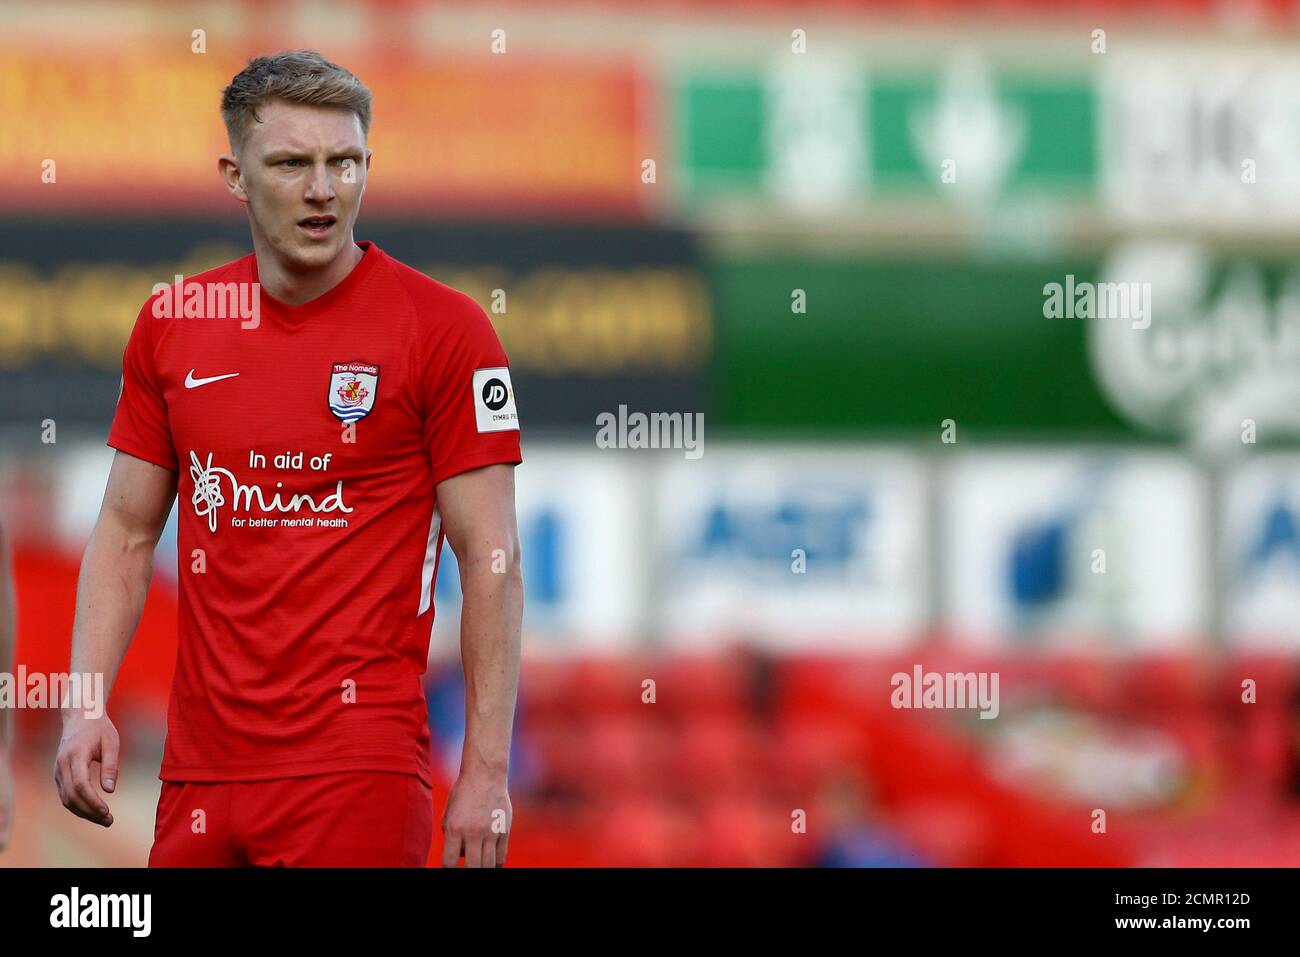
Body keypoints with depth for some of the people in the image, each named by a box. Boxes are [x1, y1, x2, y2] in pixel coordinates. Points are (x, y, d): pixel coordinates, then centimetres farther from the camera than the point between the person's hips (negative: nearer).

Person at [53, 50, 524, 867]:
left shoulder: (443, 328, -5)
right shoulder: (172, 324, 9)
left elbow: (491, 560, -5)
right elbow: (126, 533, 15)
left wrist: (487, 771, -9)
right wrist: (85, 706, 3)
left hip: (357, 767, -4)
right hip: (202, 764, 5)